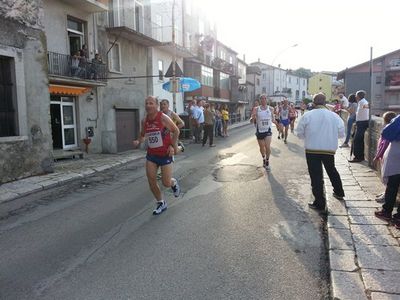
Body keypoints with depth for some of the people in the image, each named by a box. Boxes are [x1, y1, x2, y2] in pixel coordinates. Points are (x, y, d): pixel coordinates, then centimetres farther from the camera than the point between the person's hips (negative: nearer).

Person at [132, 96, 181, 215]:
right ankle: (161, 203, 21)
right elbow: (143, 135, 15)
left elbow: (176, 131, -6)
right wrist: (138, 141, -6)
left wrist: (172, 145, -12)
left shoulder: (163, 117, -15)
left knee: (166, 183, -3)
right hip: (151, 155, 5)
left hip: (165, 154, -5)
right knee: (151, 181, 0)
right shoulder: (144, 120, 1)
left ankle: (174, 183, 35)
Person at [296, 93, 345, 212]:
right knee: (332, 170, 26)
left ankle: (319, 203, 7)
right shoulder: (334, 116, -1)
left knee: (316, 175, 3)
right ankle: (339, 192, 43)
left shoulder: (307, 115, -7)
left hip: (312, 149, -3)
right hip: (329, 149, 3)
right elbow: (341, 133, 7)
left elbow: (300, 133, -1)